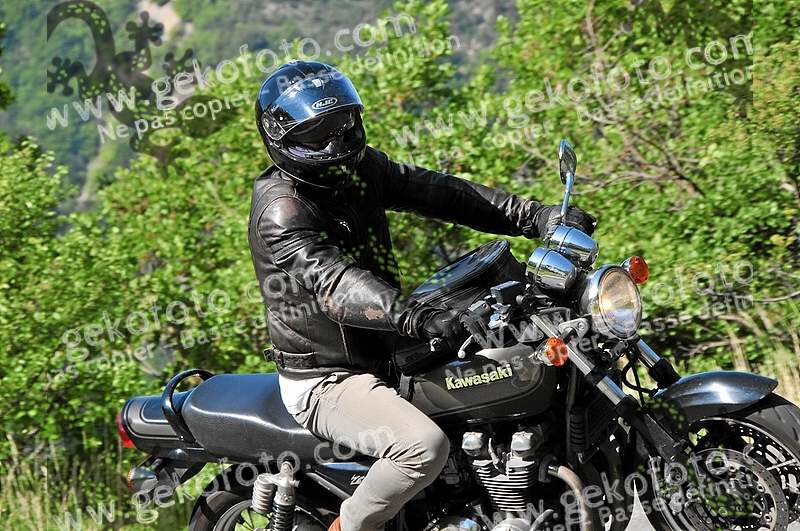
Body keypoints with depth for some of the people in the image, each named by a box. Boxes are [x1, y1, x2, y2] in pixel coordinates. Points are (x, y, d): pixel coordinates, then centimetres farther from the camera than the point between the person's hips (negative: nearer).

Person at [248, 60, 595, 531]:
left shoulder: (358, 166, 5)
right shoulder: (280, 211, -21)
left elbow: (439, 192, 1)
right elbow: (334, 282, -36)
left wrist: (538, 217, -9)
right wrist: (418, 318, -50)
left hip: (384, 357, 9)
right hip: (326, 382, -9)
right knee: (426, 446, -32)